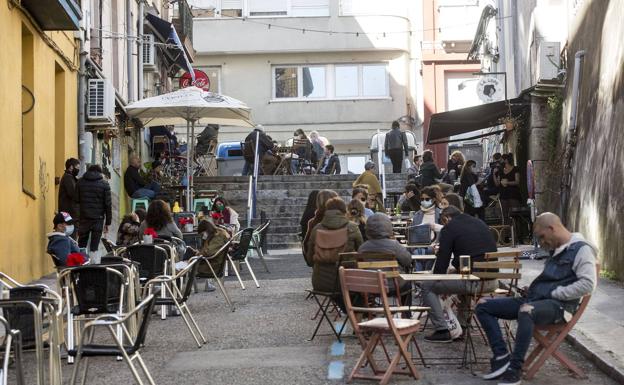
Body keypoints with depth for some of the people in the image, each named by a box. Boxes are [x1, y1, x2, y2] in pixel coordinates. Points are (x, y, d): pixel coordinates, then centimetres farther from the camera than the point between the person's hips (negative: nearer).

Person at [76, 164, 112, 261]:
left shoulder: (80, 182, 6)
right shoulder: (104, 184, -1)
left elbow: (76, 201, 7)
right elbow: (108, 205, -1)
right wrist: (107, 222, 4)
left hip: (83, 218, 2)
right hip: (98, 219, -2)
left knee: (81, 245, 11)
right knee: (94, 247, 0)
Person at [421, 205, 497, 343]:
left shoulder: (449, 228, 0)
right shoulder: (480, 223, 20)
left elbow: (442, 260, -1)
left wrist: (436, 278, 18)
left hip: (474, 282, -7)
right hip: (492, 282, 7)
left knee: (427, 286, 7)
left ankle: (442, 330, 4)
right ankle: (461, 325, 36)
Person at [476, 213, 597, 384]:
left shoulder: (581, 249, -6)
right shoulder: (556, 250, 22)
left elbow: (587, 284, -18)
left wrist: (554, 293, -16)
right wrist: (533, 288, 14)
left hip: (559, 305, -10)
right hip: (535, 300, 10)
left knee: (526, 311, -42)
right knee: (483, 306, 1)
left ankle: (514, 369, -33)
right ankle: (501, 357, -12)